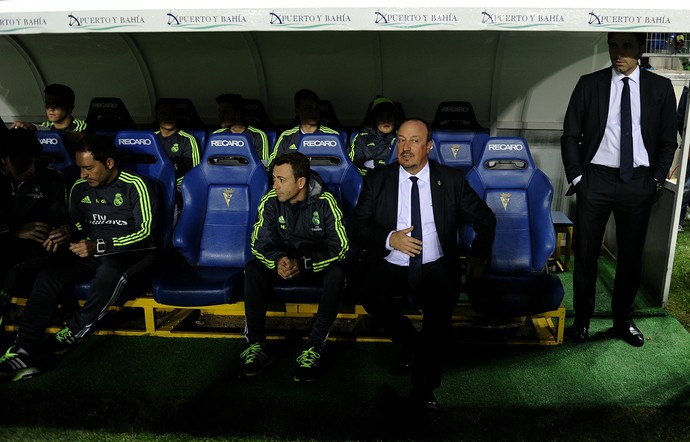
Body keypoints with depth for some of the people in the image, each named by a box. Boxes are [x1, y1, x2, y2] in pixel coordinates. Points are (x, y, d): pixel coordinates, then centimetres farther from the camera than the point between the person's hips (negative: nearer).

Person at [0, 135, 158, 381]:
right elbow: (76, 225, 24)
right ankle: (23, 351, -24)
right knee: (48, 276, -20)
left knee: (110, 271, -39)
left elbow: (146, 231, -13)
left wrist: (99, 245, -19)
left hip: (132, 252, -6)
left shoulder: (135, 185, -9)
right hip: (93, 252, 6)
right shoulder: (80, 188, 10)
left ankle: (74, 332, -16)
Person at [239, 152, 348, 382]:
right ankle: (256, 344, -22)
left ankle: (314, 347, -30)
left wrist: (304, 263, -33)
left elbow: (340, 247, -19)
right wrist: (278, 260, -30)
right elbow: (259, 242, -7)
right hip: (283, 261, 2)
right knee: (253, 269, -26)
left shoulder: (325, 201, -18)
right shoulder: (271, 201, -11)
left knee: (337, 273, -34)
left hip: (318, 263, -2)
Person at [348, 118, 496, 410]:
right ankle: (411, 343, -1)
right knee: (369, 291, -31)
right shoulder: (377, 179, 7)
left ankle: (424, 386, -16)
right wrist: (390, 239, -14)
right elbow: (356, 227, 3)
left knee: (443, 298, -32)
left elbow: (485, 219, 16)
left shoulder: (451, 180, 8)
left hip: (434, 268, 0)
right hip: (389, 265, 1)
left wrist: (479, 255, 2)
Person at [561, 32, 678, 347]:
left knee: (631, 256, 10)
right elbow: (570, 136, 2)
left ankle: (623, 320, 27)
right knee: (586, 254, 4)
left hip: (638, 183, 1)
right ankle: (582, 319, 20)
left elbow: (668, 141, 8)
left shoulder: (660, 87, 5)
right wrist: (576, 176, -4)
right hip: (596, 179, -1)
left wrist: (657, 180, 0)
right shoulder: (589, 84, 1)